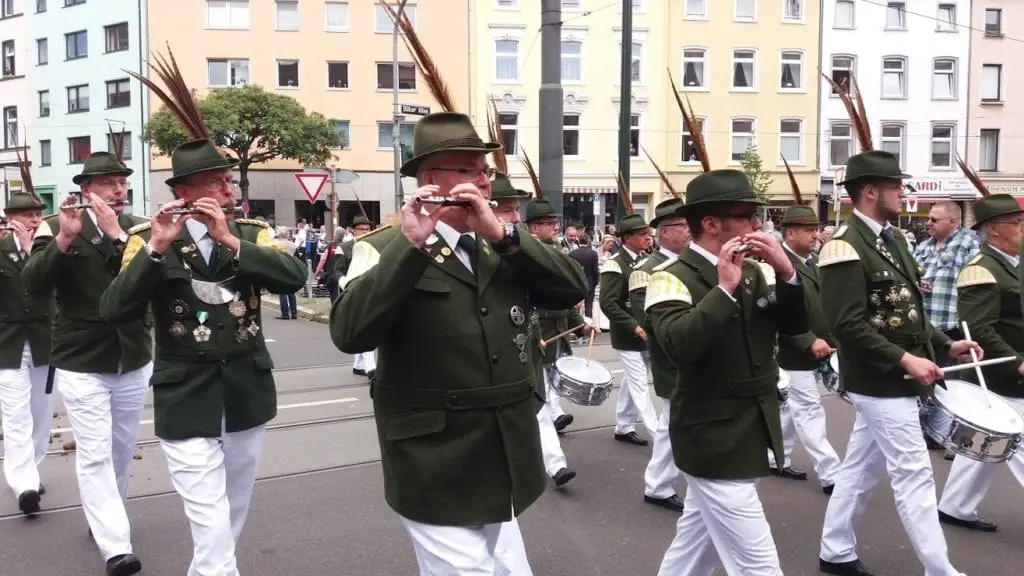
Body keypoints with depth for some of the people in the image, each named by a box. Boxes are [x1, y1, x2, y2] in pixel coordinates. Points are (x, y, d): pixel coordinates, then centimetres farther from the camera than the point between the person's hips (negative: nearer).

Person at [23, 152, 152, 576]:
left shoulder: (140, 227, 0)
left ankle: (103, 518, 37)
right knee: (95, 455, -7)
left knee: (122, 448, 16)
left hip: (134, 361, 3)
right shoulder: (57, 228, -5)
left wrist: (117, 234, -25)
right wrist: (65, 237, -28)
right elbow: (34, 284, -16)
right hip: (81, 364, -3)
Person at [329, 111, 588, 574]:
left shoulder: (504, 247, 8)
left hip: (505, 460, 6)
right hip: (438, 468, -6)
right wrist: (411, 243, -29)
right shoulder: (385, 250, -10)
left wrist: (502, 233, -16)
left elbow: (573, 290, -5)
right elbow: (349, 333, -25)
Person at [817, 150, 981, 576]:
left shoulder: (892, 238, 12)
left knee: (861, 468, 17)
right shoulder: (846, 247, -18)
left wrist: (945, 345, 8)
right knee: (914, 475, -2)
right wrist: (904, 359, -25)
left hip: (890, 380, 9)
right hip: (881, 381, -9)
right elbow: (848, 326, -23)